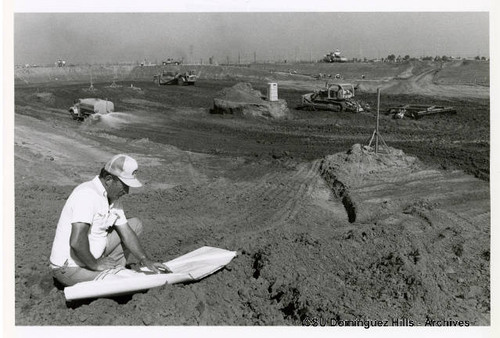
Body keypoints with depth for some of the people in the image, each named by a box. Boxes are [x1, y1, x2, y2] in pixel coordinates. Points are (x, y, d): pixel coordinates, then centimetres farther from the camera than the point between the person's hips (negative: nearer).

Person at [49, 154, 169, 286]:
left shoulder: (113, 198, 5)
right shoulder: (87, 194, -25)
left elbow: (126, 233, 5)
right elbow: (76, 242, -33)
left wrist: (146, 261, -4)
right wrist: (95, 264, -18)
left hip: (91, 258, 9)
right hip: (69, 268, -9)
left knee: (135, 224, 8)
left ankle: (113, 270, 4)